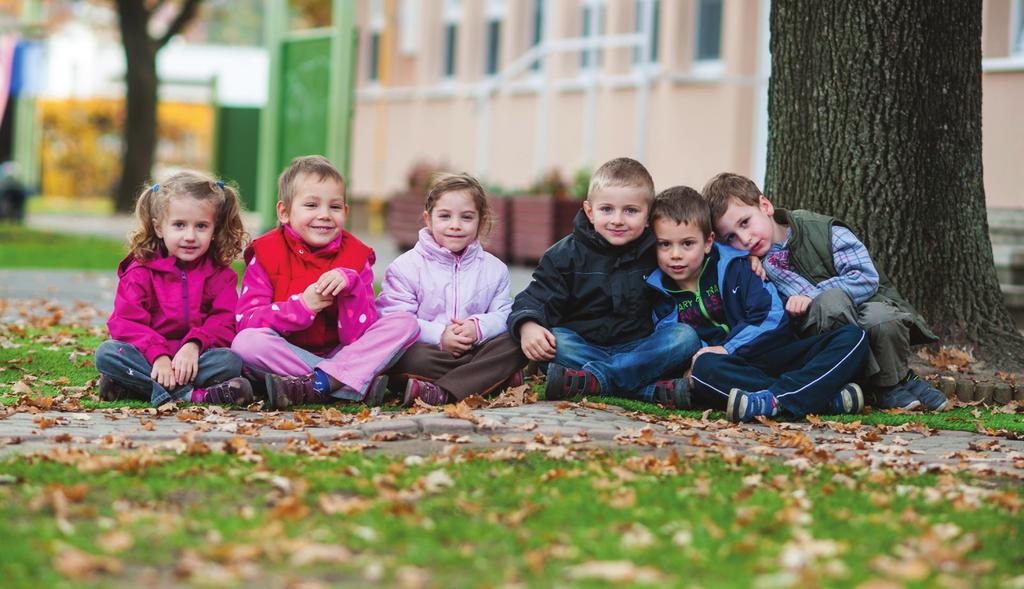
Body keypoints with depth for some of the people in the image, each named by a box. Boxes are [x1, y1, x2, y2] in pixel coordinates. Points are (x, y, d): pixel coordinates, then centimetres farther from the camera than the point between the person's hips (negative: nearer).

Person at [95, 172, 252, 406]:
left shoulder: (220, 274, 7)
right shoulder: (141, 270, 4)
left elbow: (224, 322, -4)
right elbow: (126, 323, -7)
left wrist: (194, 345, -25)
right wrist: (158, 356, -23)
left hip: (196, 358, 0)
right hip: (148, 359, 0)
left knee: (231, 361, -30)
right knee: (106, 353, -28)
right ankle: (188, 394, -38)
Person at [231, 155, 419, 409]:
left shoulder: (355, 256, -1)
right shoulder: (266, 253, -3)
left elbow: (360, 337, -9)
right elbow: (246, 321, -14)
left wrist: (350, 286, -24)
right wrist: (303, 306, -25)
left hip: (340, 353, 2)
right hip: (286, 356, -2)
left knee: (405, 323, -16)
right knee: (245, 342, -32)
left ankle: (317, 384, -32)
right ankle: (358, 383, -32)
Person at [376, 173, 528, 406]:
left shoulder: (495, 269, 12)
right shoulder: (406, 266, 1)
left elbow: (503, 315, 5)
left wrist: (478, 327, -18)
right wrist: (438, 336, -21)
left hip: (476, 348, 4)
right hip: (430, 351, -4)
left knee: (516, 343, -23)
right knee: (411, 357, -36)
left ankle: (441, 393, -34)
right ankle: (497, 376, -30)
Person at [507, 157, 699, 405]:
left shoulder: (656, 254, 5)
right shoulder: (566, 254, 2)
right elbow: (537, 298, -3)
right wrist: (528, 326, -26)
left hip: (638, 349, 1)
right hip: (583, 348, -1)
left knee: (686, 336, -25)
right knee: (554, 339, -31)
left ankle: (593, 378, -38)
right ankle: (652, 389, -42)